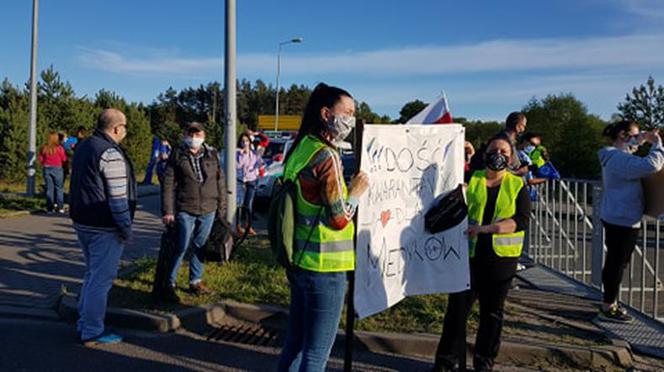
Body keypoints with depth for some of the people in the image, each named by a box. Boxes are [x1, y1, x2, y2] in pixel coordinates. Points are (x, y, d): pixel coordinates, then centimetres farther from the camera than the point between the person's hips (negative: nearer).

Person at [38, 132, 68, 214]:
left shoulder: (44, 148, 0)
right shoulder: (59, 148, -11)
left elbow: (40, 159, 5)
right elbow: (64, 159, -7)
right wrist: (64, 166, 12)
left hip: (47, 169, 4)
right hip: (57, 168, -3)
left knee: (49, 188, 8)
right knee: (59, 188, 3)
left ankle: (50, 207, 8)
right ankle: (60, 207, 1)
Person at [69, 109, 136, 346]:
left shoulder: (82, 147, 11)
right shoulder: (110, 154, -19)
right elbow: (118, 198, -21)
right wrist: (126, 228, -14)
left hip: (82, 222, 10)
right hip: (104, 228, -10)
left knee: (92, 274, 21)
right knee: (101, 278, 0)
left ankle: (84, 324, 30)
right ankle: (92, 332, 8)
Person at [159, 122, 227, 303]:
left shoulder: (212, 155, 7)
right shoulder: (177, 155, -1)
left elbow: (220, 182, 9)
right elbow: (168, 184, -5)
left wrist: (222, 208, 6)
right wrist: (168, 211, -10)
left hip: (208, 210, 3)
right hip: (185, 210, -3)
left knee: (200, 247, 13)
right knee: (180, 247, -2)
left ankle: (195, 280, 27)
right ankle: (169, 284, 9)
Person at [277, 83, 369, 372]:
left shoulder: (300, 149, 9)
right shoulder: (326, 155, -17)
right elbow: (339, 219, -20)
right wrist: (357, 191, -5)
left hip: (300, 262, 9)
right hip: (324, 269, -9)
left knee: (295, 343, 19)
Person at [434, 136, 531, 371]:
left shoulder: (518, 186, 4)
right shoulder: (470, 180, 7)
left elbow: (521, 220, -9)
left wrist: (487, 228, -21)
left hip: (501, 258, 0)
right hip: (468, 255, 0)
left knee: (492, 312, 11)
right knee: (458, 307, 1)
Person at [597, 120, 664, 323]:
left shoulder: (613, 156, 12)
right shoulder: (620, 159, -20)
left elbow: (627, 146, 33)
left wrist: (643, 138, 15)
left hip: (615, 217, 11)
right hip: (623, 219, -11)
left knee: (614, 262, 18)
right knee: (617, 263, -1)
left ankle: (609, 304, 29)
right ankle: (608, 308, 8)